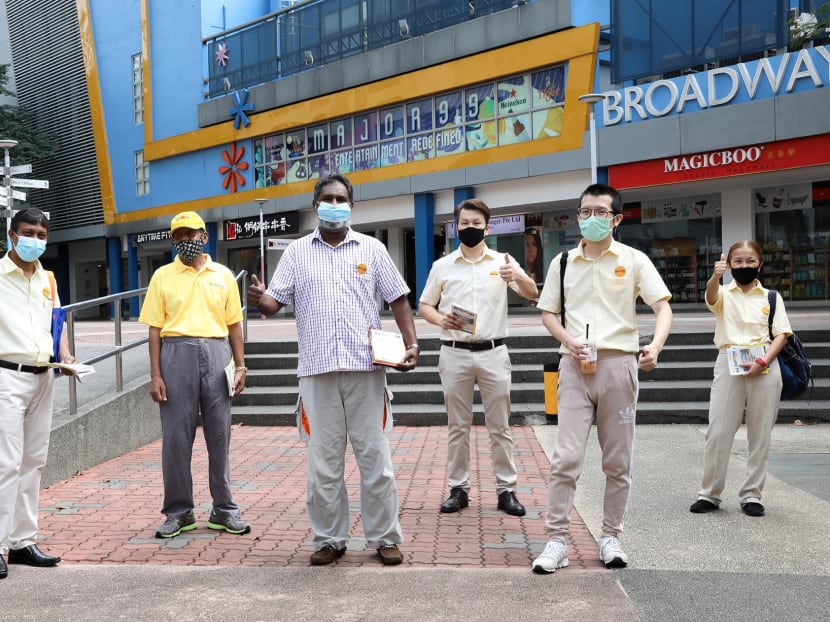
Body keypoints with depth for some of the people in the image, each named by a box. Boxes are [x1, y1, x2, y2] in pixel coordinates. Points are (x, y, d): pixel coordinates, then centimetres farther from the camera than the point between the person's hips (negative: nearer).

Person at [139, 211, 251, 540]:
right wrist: (155, 374, -4)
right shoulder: (163, 276, 7)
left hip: (216, 353, 1)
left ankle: (224, 511, 14)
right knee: (176, 435, 1)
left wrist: (240, 365, 4)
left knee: (219, 434, 5)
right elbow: (155, 328, 3)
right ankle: (178, 512, 12)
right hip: (177, 353, -1)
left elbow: (234, 324, 12)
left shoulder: (223, 275, 11)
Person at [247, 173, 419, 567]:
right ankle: (329, 538, 17)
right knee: (323, 460, 6)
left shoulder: (372, 249, 9)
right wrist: (259, 300, -19)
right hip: (317, 370, 1)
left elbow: (398, 299, 9)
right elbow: (274, 303, 4)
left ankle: (385, 537, 14)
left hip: (365, 368, -1)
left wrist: (411, 344, -3)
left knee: (375, 457, 3)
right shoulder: (297, 252, 10)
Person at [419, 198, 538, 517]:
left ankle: (506, 489, 11)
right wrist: (441, 320, -10)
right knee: (457, 426, 7)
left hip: (492, 353, -1)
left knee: (499, 426, 4)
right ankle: (458, 489, 15)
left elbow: (532, 294, -4)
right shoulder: (442, 266, 7)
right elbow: (424, 306, 12)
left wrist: (518, 277, -27)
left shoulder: (502, 262, 4)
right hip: (455, 353, 1)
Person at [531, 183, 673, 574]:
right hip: (576, 365, 1)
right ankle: (556, 541, 1)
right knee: (566, 457, -6)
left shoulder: (634, 261, 3)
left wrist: (655, 345, -23)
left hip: (619, 363, -1)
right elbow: (548, 313, 13)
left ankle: (610, 537, 19)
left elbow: (662, 307, -3)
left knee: (618, 461, 7)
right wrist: (568, 340, -8)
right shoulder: (563, 263, 10)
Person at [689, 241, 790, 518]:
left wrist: (763, 362, -13)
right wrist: (715, 276, -41)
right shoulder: (724, 293, 7)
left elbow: (781, 334, 4)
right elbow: (711, 295, -18)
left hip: (764, 366, 1)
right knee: (718, 431, -1)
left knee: (760, 433, 5)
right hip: (729, 363, -1)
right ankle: (709, 494, 9)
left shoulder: (771, 296, 10)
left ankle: (751, 495, 14)